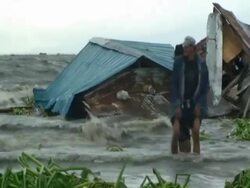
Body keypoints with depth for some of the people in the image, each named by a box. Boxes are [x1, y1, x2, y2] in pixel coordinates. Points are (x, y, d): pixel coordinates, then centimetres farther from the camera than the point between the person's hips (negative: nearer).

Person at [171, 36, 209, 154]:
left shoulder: (201, 64, -2)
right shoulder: (178, 62, -3)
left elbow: (205, 86, 3)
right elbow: (174, 84, -2)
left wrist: (199, 104, -5)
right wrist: (177, 104, -9)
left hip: (195, 103, 0)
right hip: (181, 103, 0)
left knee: (196, 133, -7)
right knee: (176, 133, -11)